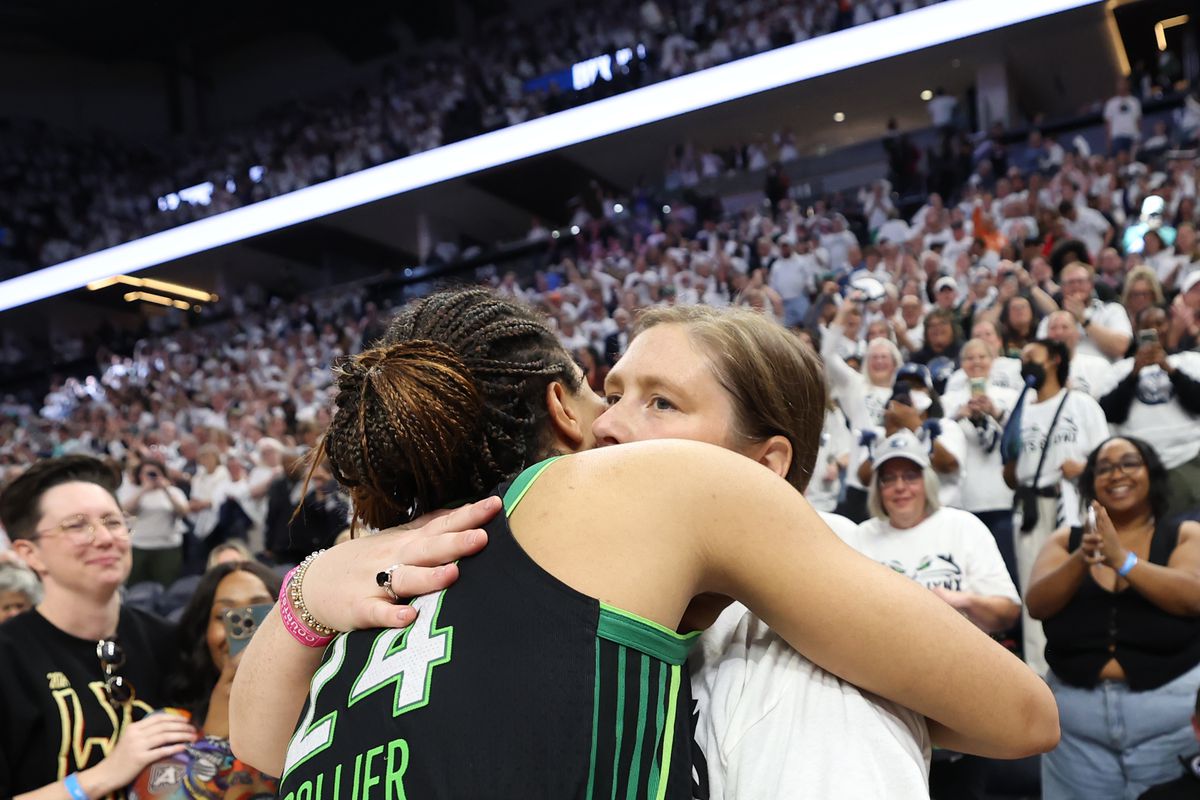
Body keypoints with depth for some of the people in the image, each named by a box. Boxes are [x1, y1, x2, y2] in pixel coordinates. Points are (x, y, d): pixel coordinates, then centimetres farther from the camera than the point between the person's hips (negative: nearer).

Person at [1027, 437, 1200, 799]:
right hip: (1076, 710, 1)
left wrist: (1122, 559, -26)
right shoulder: (1066, 539, 5)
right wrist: (1082, 560, -24)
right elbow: (1037, 604, -8)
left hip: (1170, 707, -1)